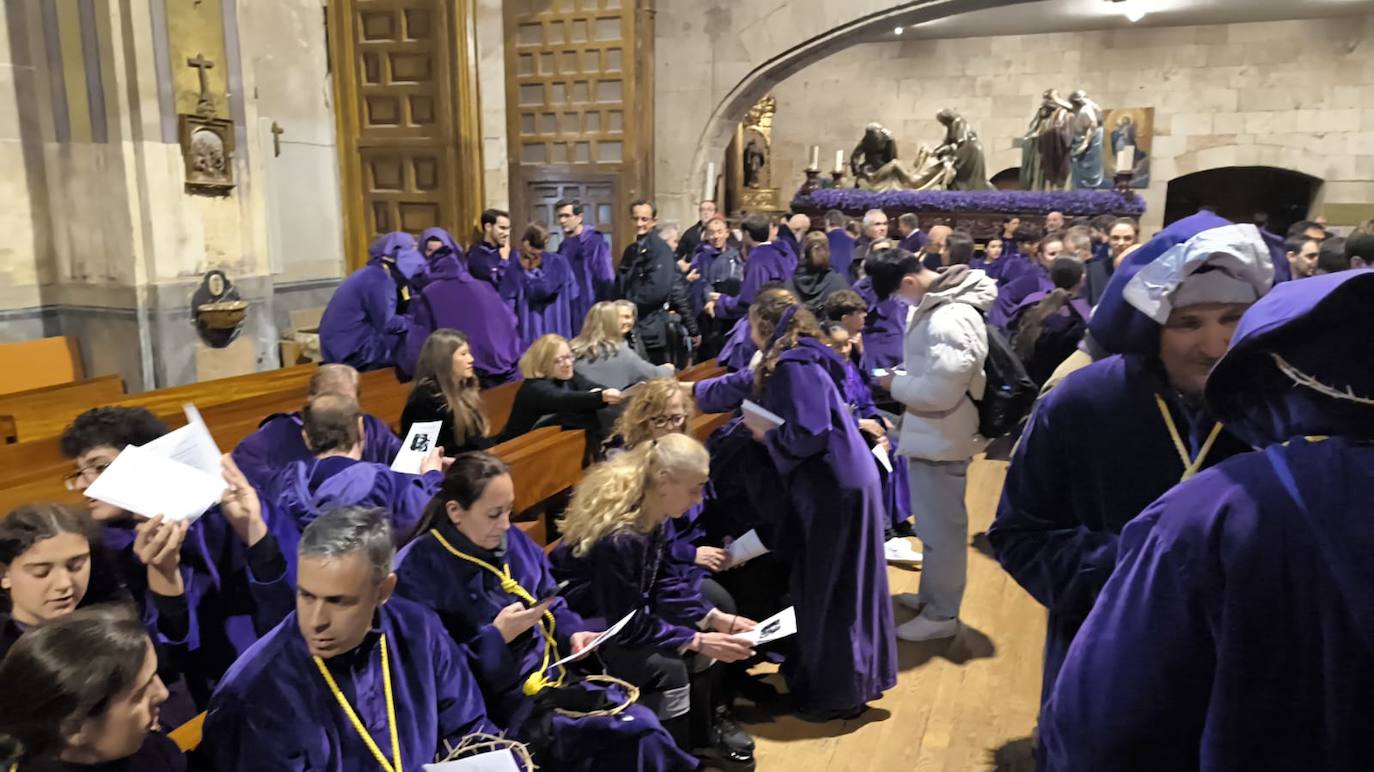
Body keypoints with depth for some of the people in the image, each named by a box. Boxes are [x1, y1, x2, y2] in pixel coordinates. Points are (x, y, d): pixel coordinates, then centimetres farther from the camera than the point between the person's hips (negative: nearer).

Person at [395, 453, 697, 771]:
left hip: (553, 675, 7)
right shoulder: (418, 569, -15)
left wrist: (573, 633, -3)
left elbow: (553, 607, 18)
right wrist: (498, 636, -23)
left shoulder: (514, 541, 7)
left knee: (644, 726, -11)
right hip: (497, 701, -7)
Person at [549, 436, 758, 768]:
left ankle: (704, 729, 21)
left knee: (702, 627, 4)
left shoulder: (650, 516, -7)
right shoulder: (616, 538, -33)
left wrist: (716, 618, -6)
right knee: (667, 669, -24)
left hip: (624, 614, 9)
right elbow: (628, 626, -27)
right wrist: (697, 641, -24)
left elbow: (665, 584, 4)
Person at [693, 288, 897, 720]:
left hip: (835, 488, -10)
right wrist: (693, 390, 39)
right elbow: (740, 388, 28)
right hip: (830, 484, 10)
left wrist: (766, 436, -10)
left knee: (832, 591, 1)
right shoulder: (782, 366, 13)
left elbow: (808, 434, -26)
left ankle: (839, 695, 14)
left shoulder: (796, 367, -18)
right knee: (820, 586, 18)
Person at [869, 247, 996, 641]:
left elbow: (940, 390, -28)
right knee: (934, 522, 22)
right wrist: (902, 380, 1)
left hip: (940, 438, -10)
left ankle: (941, 614, 18)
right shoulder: (935, 305, 6)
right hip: (930, 433, 10)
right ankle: (931, 596, 38)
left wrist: (895, 384, -13)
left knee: (941, 527, 3)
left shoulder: (950, 320, -26)